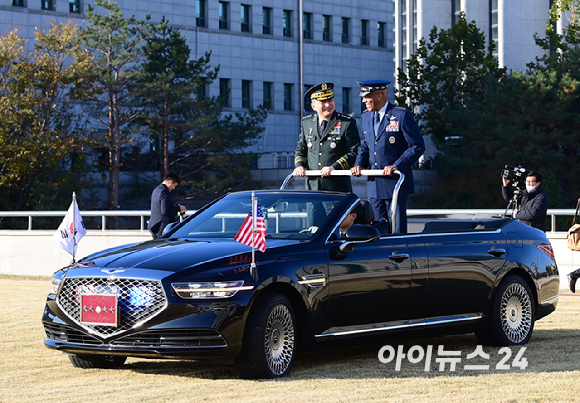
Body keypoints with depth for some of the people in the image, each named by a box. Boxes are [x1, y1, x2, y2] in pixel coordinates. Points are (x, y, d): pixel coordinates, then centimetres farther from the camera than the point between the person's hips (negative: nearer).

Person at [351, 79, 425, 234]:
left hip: (395, 182, -6)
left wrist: (397, 165, -18)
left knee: (398, 229, -5)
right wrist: (360, 164, 3)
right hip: (374, 185, 6)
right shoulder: (365, 117, 13)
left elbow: (418, 146, -7)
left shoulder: (402, 115, -7)